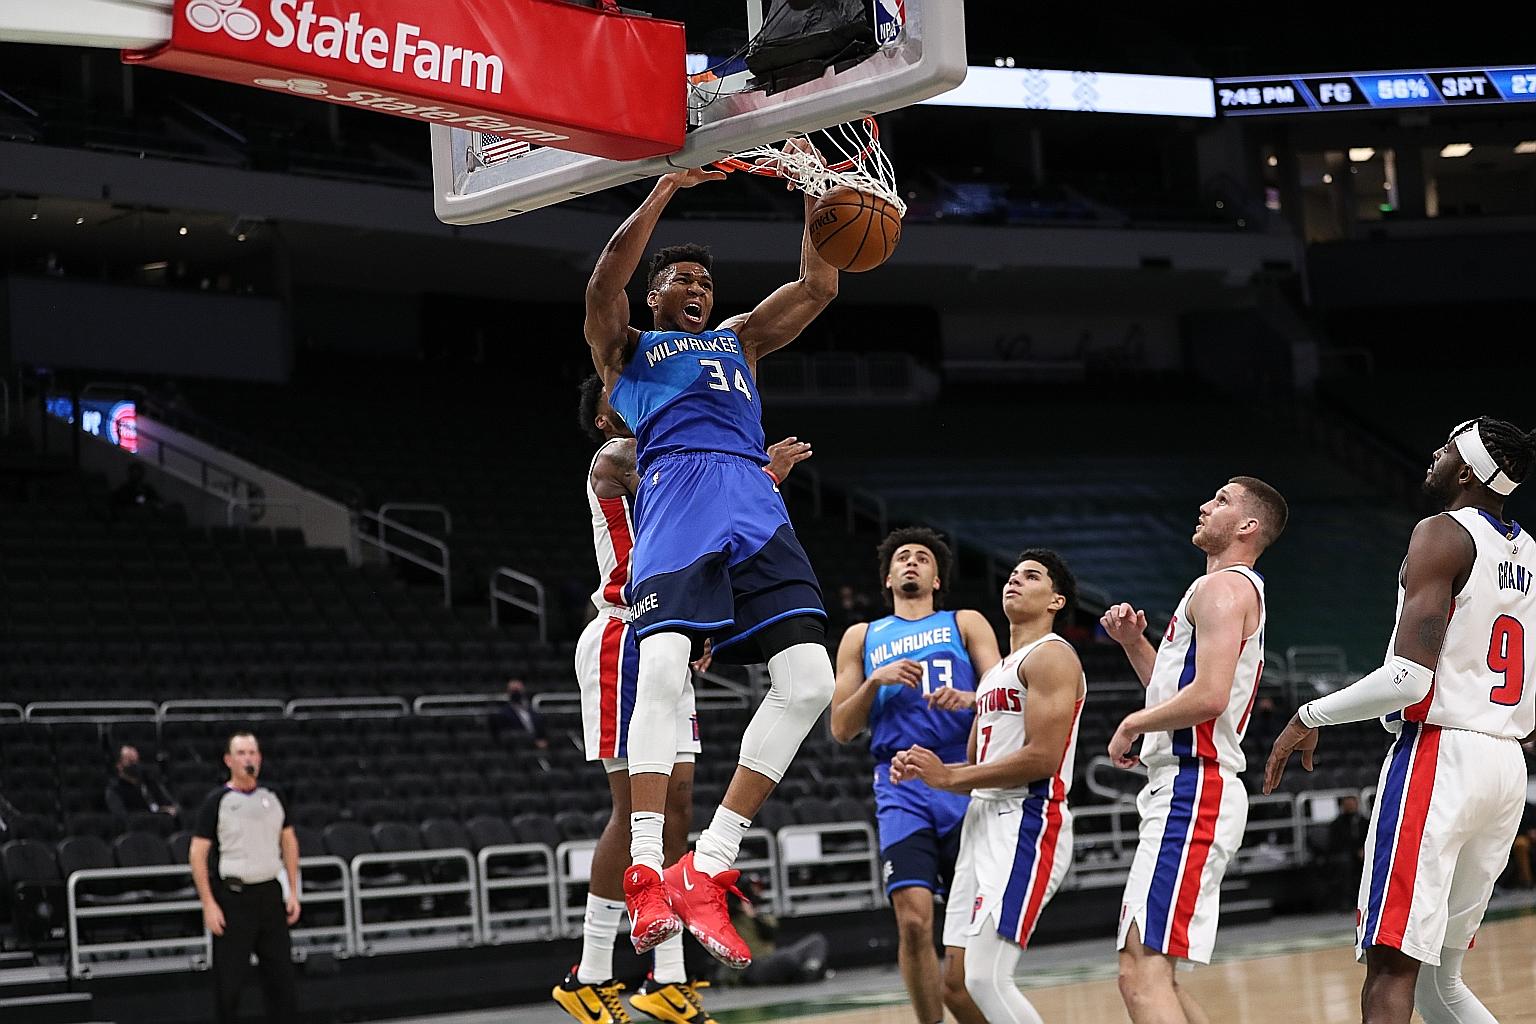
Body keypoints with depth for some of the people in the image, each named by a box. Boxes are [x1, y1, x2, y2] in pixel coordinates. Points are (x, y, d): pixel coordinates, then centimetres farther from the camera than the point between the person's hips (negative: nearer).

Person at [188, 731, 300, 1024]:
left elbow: (289, 841, 17)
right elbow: (198, 854, -6)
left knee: (281, 973, 6)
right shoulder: (217, 802, -5)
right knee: (229, 979, -2)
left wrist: (293, 892, 11)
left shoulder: (272, 796, 9)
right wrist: (208, 904, -12)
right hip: (232, 897, -4)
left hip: (270, 893, 4)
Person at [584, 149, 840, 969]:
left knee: (808, 680, -12)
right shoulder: (625, 347, 21)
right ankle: (646, 872, -24)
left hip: (755, 510, 4)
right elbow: (603, 284, 1)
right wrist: (665, 190, -5)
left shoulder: (740, 340, 33)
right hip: (675, 500, -4)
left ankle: (709, 867, -9)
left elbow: (818, 286, 25)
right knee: (661, 668, -26)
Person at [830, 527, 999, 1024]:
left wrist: (967, 698, -19)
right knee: (914, 920, -15)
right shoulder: (862, 638, 20)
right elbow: (841, 729, 13)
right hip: (902, 785, 0)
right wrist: (877, 680, -3)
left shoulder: (966, 624, 16)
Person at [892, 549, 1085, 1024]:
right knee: (959, 982, 7)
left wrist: (949, 777, -13)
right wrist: (924, 771, 5)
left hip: (1026, 824, -10)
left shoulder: (1051, 656, -7)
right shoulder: (996, 672, 23)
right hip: (983, 822, 10)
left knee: (985, 978, -19)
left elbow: (1042, 758, -18)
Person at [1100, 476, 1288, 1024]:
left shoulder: (1222, 587, -10)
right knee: (1149, 970, 15)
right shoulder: (1236, 590, 23)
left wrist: (1133, 723, -9)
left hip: (1192, 792, -11)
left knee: (1142, 975, -18)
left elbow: (1209, 696, -24)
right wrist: (1134, 642, 17)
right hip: (1183, 789, 11)